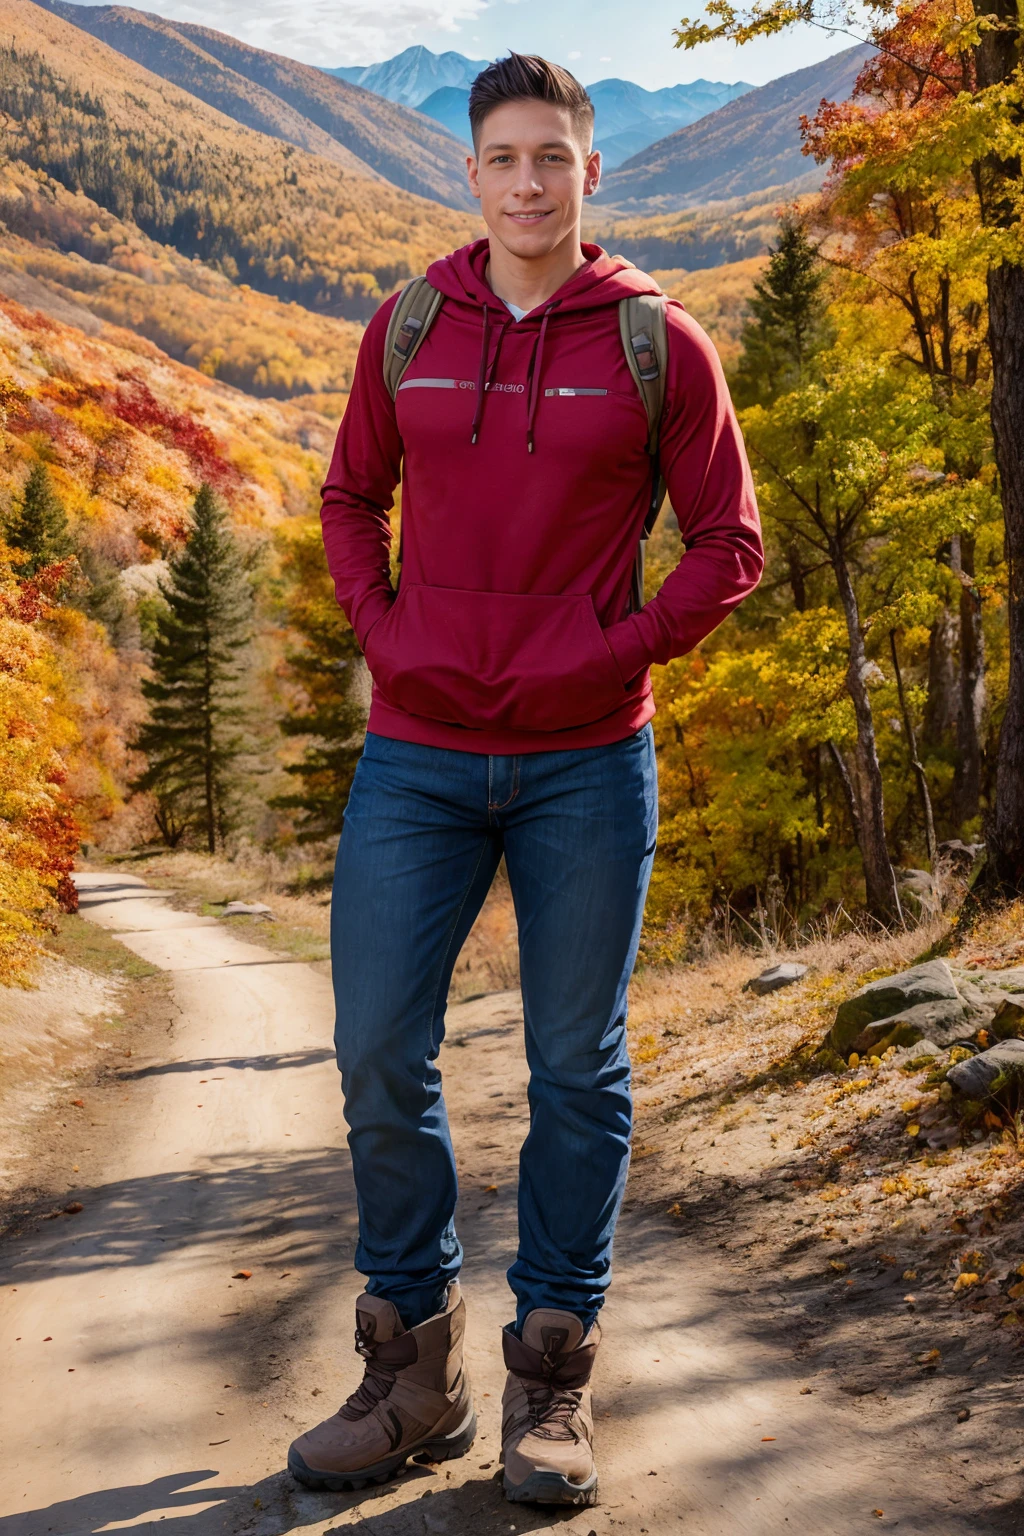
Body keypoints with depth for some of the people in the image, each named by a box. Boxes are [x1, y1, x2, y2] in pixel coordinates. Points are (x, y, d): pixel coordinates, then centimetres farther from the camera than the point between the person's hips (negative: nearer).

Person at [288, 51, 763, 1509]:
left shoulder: (658, 342, 0)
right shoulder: (407, 332, 8)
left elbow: (730, 542, 4)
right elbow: (350, 497, 19)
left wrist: (620, 654, -8)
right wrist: (380, 632, 4)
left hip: (586, 761, -2)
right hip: (419, 754, 2)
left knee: (578, 1069, 5)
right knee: (380, 1057, 1)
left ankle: (553, 1385, 20)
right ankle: (414, 1370, 19)